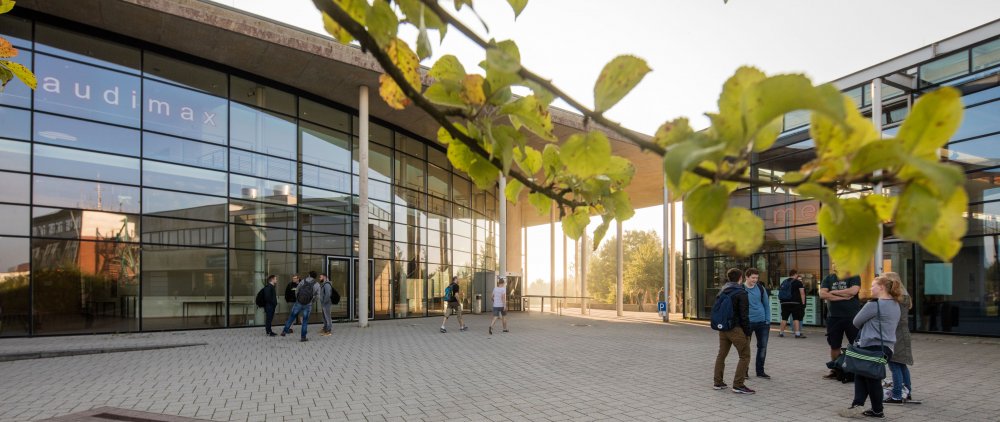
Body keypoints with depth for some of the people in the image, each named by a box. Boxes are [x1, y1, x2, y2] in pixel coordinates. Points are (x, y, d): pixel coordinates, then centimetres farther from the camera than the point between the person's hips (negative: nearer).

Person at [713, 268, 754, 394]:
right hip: (736, 328, -7)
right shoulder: (741, 293, -11)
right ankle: (738, 385, -3)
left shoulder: (722, 292, 12)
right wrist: (747, 332, -8)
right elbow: (744, 315, -14)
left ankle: (718, 383, 19)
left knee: (721, 354, 15)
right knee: (745, 356, 1)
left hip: (722, 328, 7)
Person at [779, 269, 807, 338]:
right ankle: (797, 333, -6)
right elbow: (802, 293, -5)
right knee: (796, 318, -2)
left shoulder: (783, 282, 11)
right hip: (795, 303, -4)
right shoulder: (798, 282, -1)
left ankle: (781, 333, 14)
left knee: (784, 318, 9)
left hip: (784, 303, 4)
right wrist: (803, 303, -1)